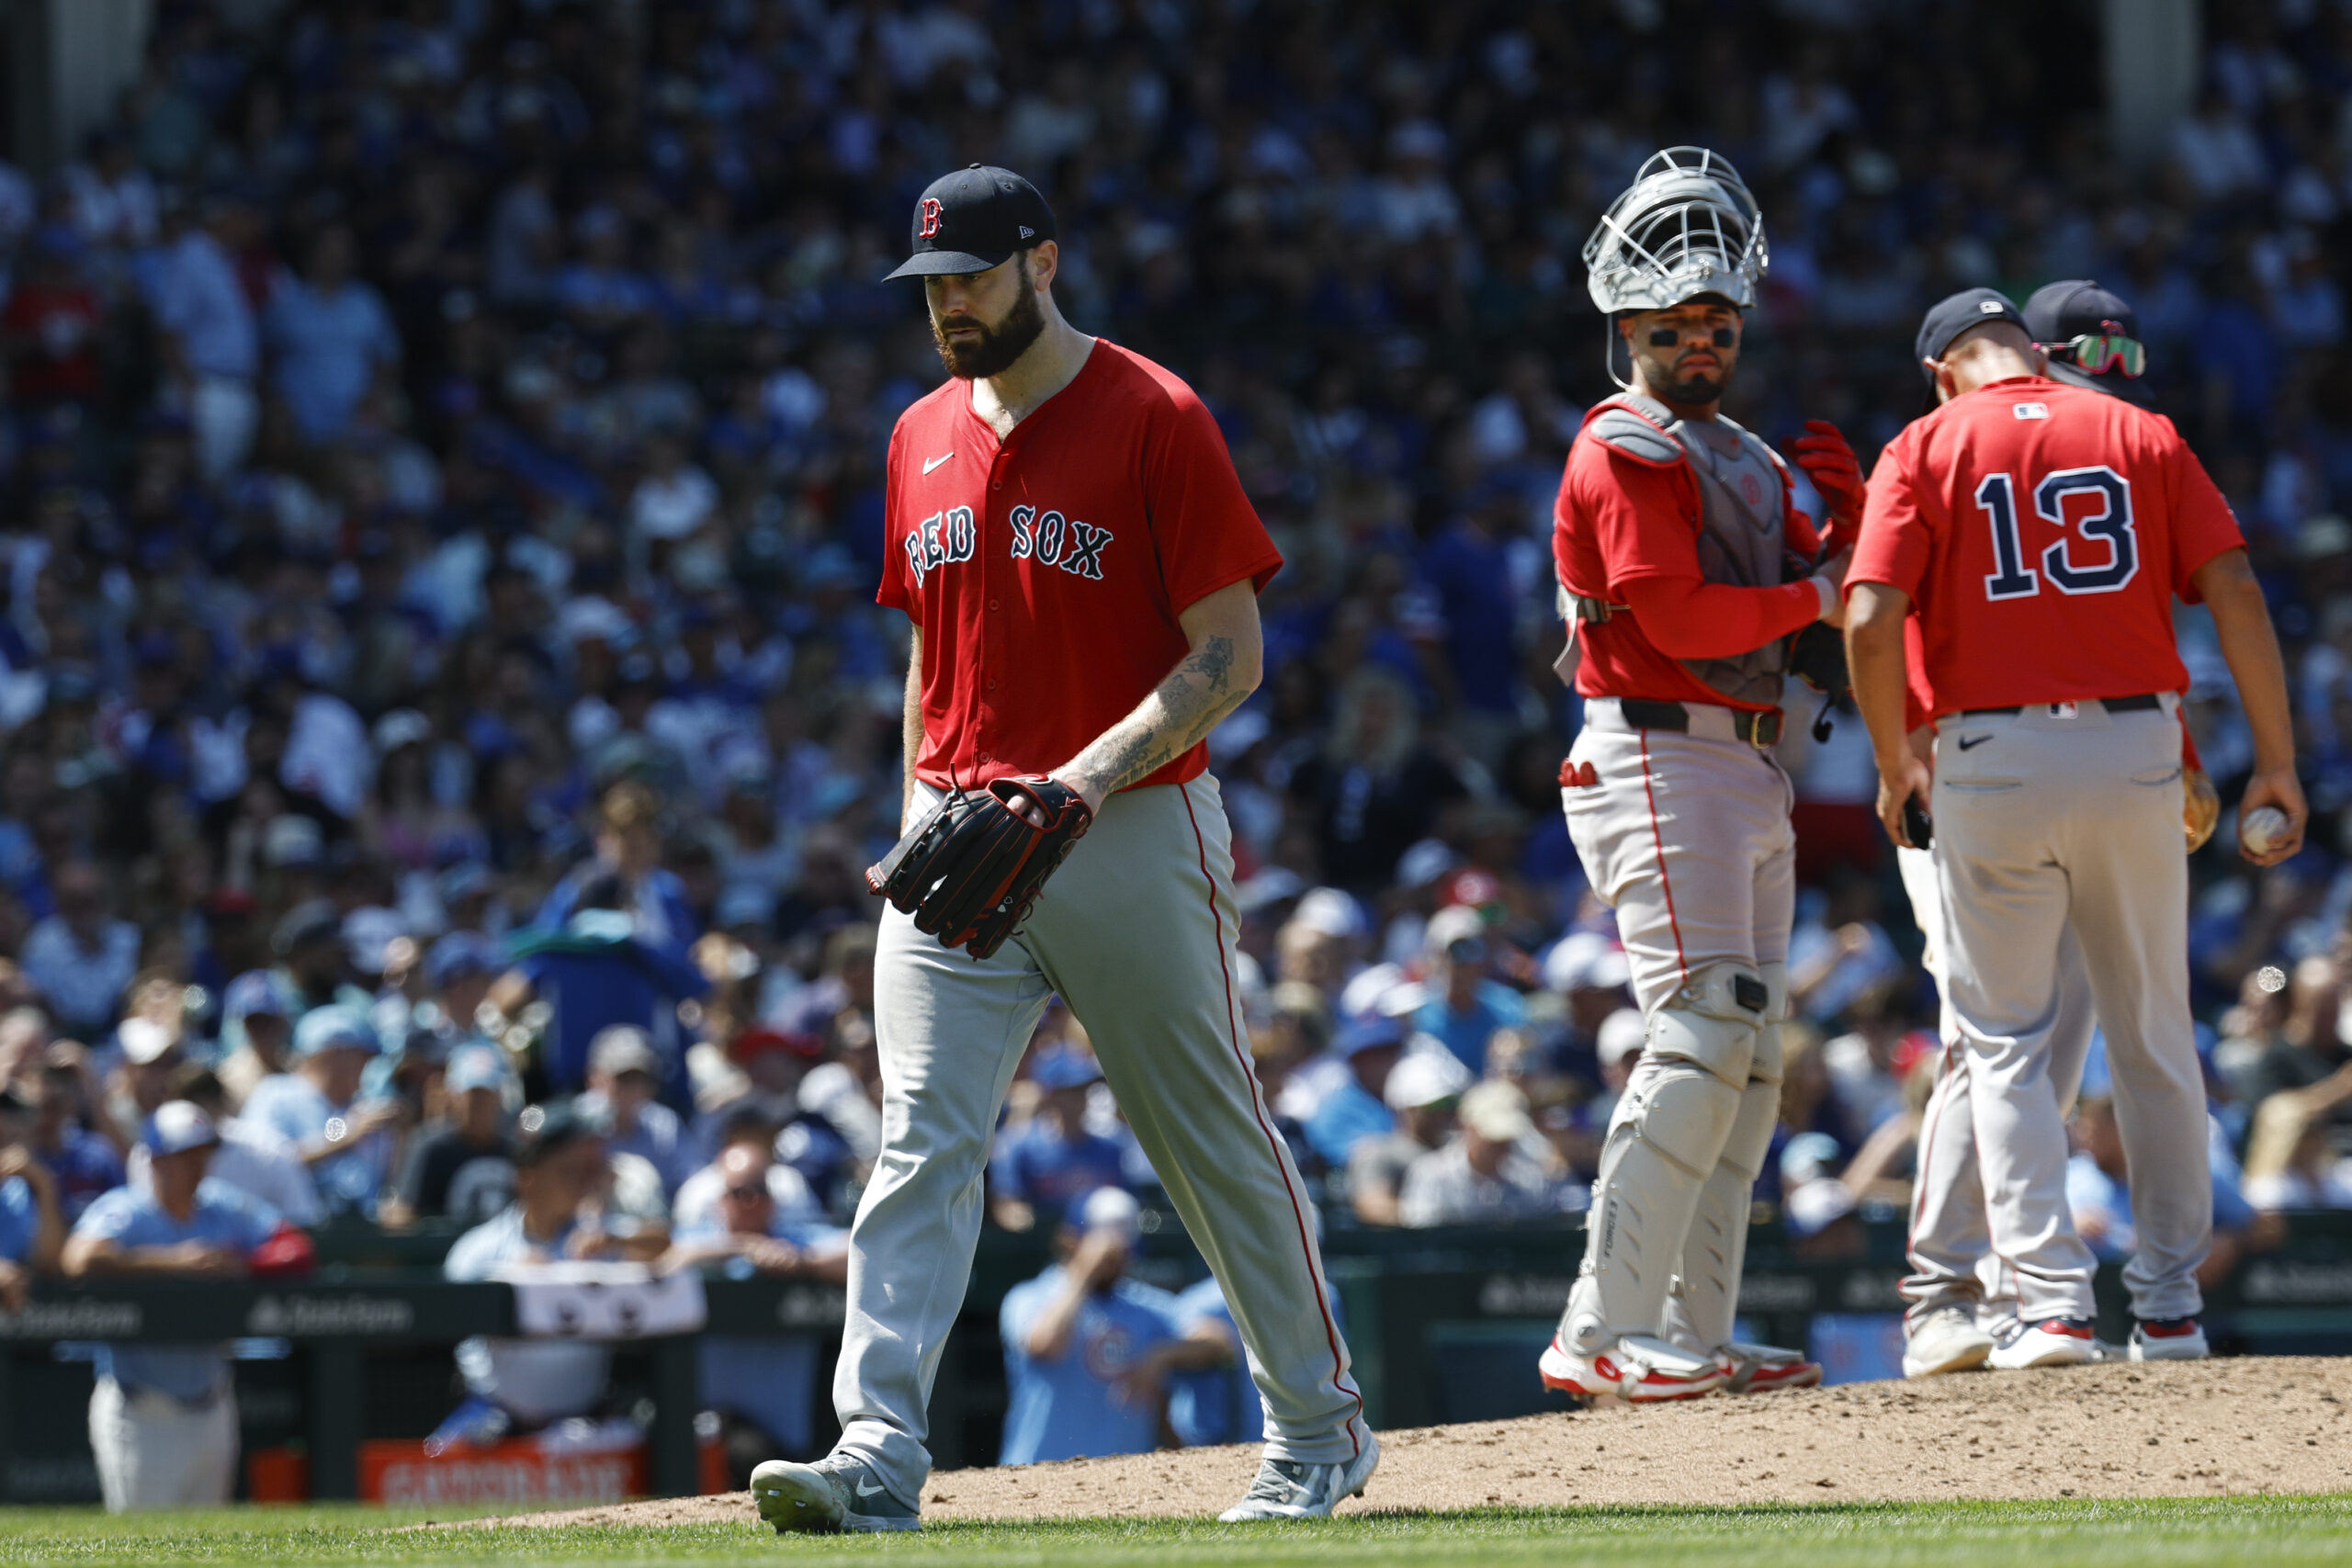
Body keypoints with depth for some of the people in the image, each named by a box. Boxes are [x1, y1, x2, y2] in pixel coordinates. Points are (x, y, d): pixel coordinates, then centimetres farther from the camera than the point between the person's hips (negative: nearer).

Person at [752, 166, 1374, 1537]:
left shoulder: (1155, 419, -7)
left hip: (1135, 829, -5)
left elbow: (1230, 660, -11)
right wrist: (921, 830, 12)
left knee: (1218, 1145, 6)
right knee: (922, 1146, -9)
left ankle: (1321, 1433, 22)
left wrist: (1088, 778, -22)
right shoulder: (925, 438, 12)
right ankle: (880, 1459, -17)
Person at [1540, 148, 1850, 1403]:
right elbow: (1678, 615, -20)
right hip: (1659, 763, -10)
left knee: (1749, 1051, 9)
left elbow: (1842, 575, 17)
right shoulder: (1624, 452, -9)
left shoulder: (1742, 458, 20)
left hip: (1749, 771, 10)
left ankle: (1692, 1332, 10)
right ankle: (1603, 1333, -20)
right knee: (1703, 1032, -18)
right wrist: (1812, 597, -10)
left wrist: (1845, 507, 0)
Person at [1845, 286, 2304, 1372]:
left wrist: (1896, 768, 4)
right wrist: (2276, 763, 3)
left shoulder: (1928, 448, 2)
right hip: (2135, 751, 2)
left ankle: (2052, 1301, -6)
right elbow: (2234, 592, 0)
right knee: (2152, 1039, 13)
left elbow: (1870, 622, -10)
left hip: (1992, 761, -2)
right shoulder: (2140, 435, 8)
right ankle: (2170, 1306, 16)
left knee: (2003, 1044, 5)